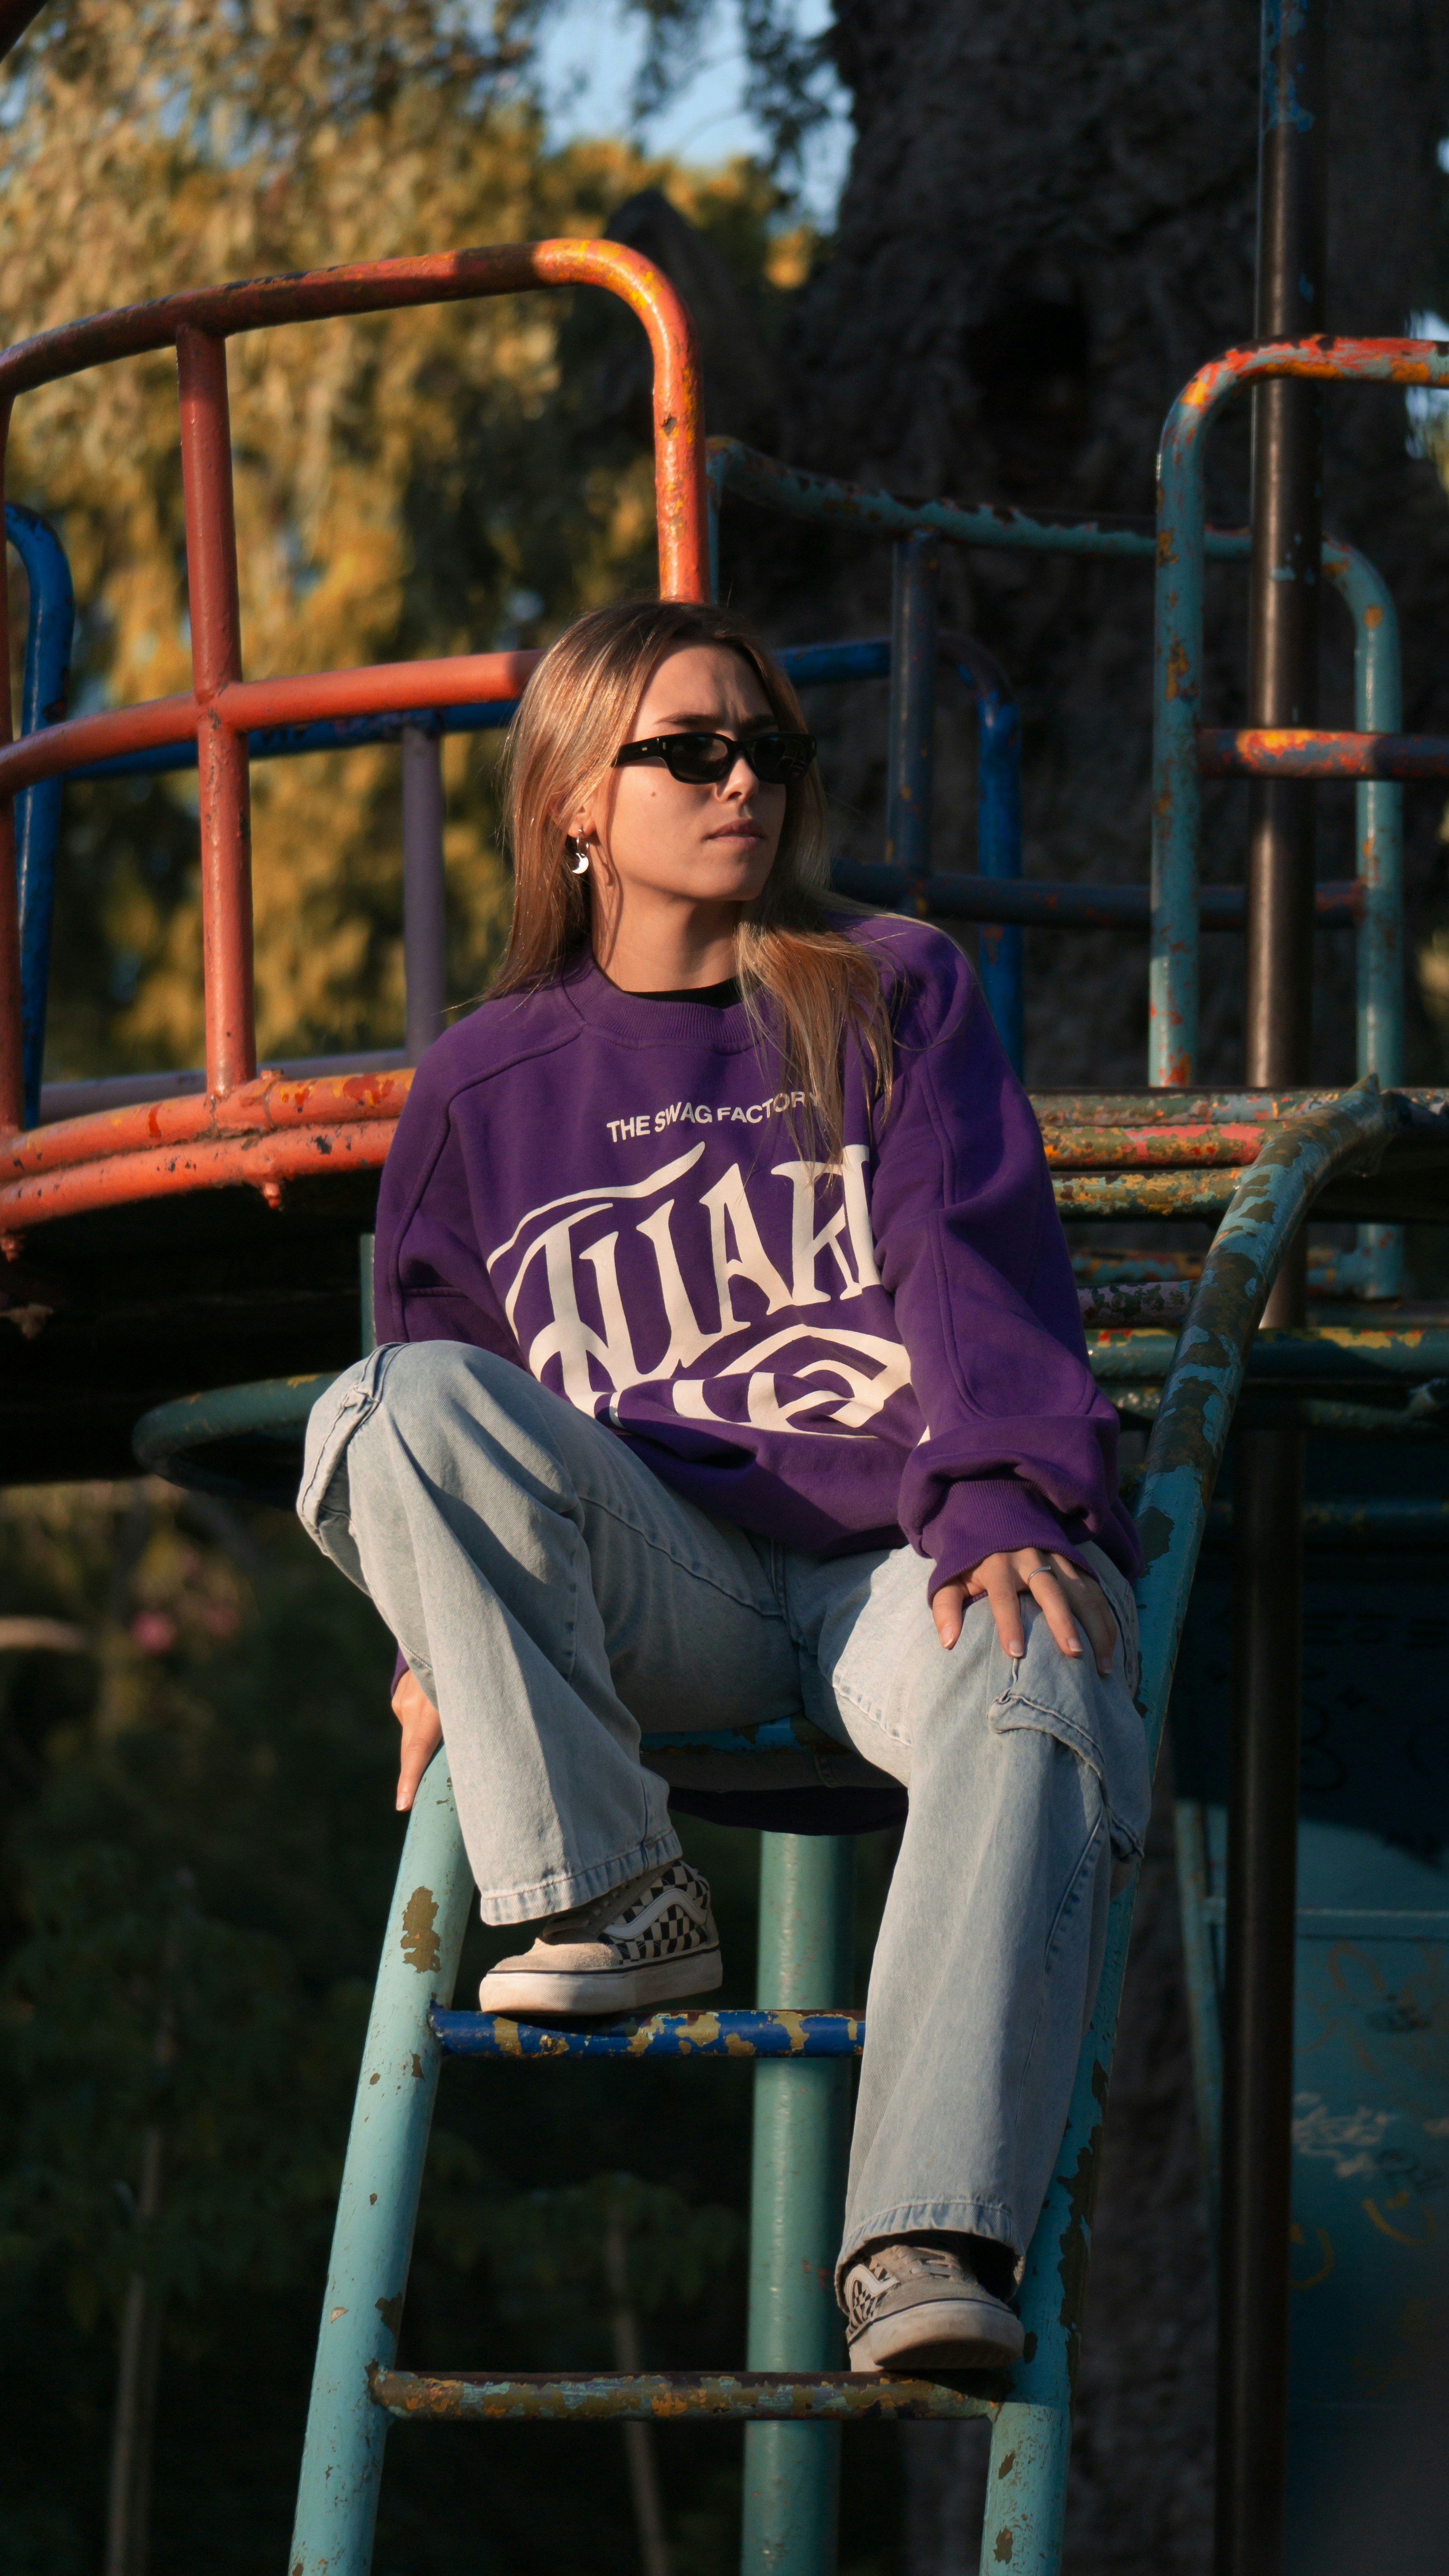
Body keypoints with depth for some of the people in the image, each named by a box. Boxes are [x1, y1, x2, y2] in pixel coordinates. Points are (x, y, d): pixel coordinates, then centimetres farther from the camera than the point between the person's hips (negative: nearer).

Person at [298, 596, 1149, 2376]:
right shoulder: (482, 1090, 18)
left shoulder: (895, 996, 14)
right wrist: (452, 1635, 7)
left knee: (1041, 1698, -39)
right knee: (404, 1407, -28)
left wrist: (1006, 1506, -18)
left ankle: (926, 2241, -50)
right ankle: (608, 1899, -26)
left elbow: (979, 1269, 0)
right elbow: (443, 1387, 24)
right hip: (649, 1591, 2)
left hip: (913, 1557, -2)